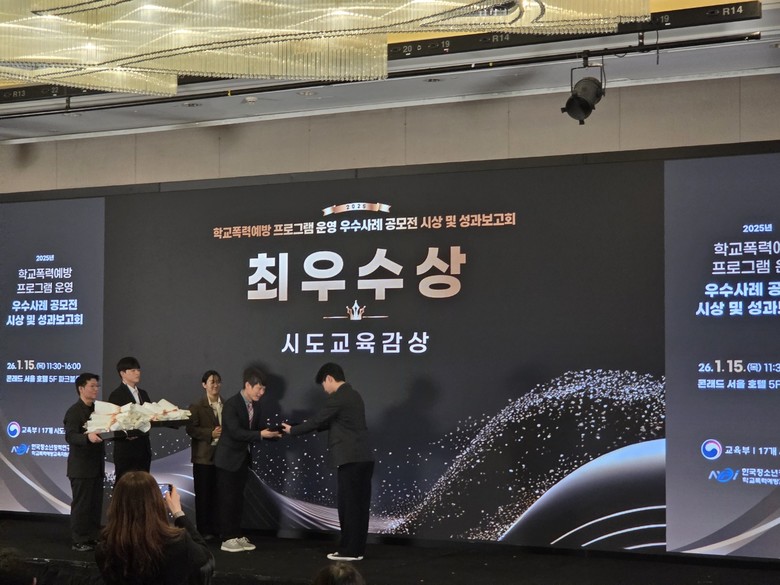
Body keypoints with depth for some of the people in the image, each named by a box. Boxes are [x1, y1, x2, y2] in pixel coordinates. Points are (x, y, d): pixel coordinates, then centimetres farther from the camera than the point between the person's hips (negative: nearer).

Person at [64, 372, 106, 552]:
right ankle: (78, 541, 4)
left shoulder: (97, 410, 12)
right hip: (81, 467, -8)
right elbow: (70, 436, -24)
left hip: (96, 465, 8)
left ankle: (93, 537, 19)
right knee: (81, 504, -3)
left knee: (96, 504, 11)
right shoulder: (74, 412, -13)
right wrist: (88, 437, -41)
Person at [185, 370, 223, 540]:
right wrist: (211, 433, -19)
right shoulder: (196, 407, 0)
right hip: (204, 457, -3)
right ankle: (204, 530, 9)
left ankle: (218, 528, 14)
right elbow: (191, 429, -9)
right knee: (203, 494, 2)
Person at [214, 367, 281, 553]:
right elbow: (235, 432, -27)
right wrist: (261, 435, -32)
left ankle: (237, 536, 19)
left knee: (238, 499, 13)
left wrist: (272, 433, -14)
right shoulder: (231, 404, -20)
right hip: (228, 458, -8)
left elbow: (259, 429, 6)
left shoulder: (255, 405, 4)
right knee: (227, 499, -2)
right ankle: (227, 539, 2)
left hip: (243, 458, 8)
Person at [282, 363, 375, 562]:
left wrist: (292, 430, 7)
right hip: (364, 458, 9)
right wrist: (301, 427, 24)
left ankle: (349, 550, 0)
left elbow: (317, 420, -8)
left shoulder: (337, 398, -12)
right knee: (359, 505, 9)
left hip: (350, 459, -9)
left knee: (348, 505, -3)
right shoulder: (353, 395, 18)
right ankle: (357, 548, 13)